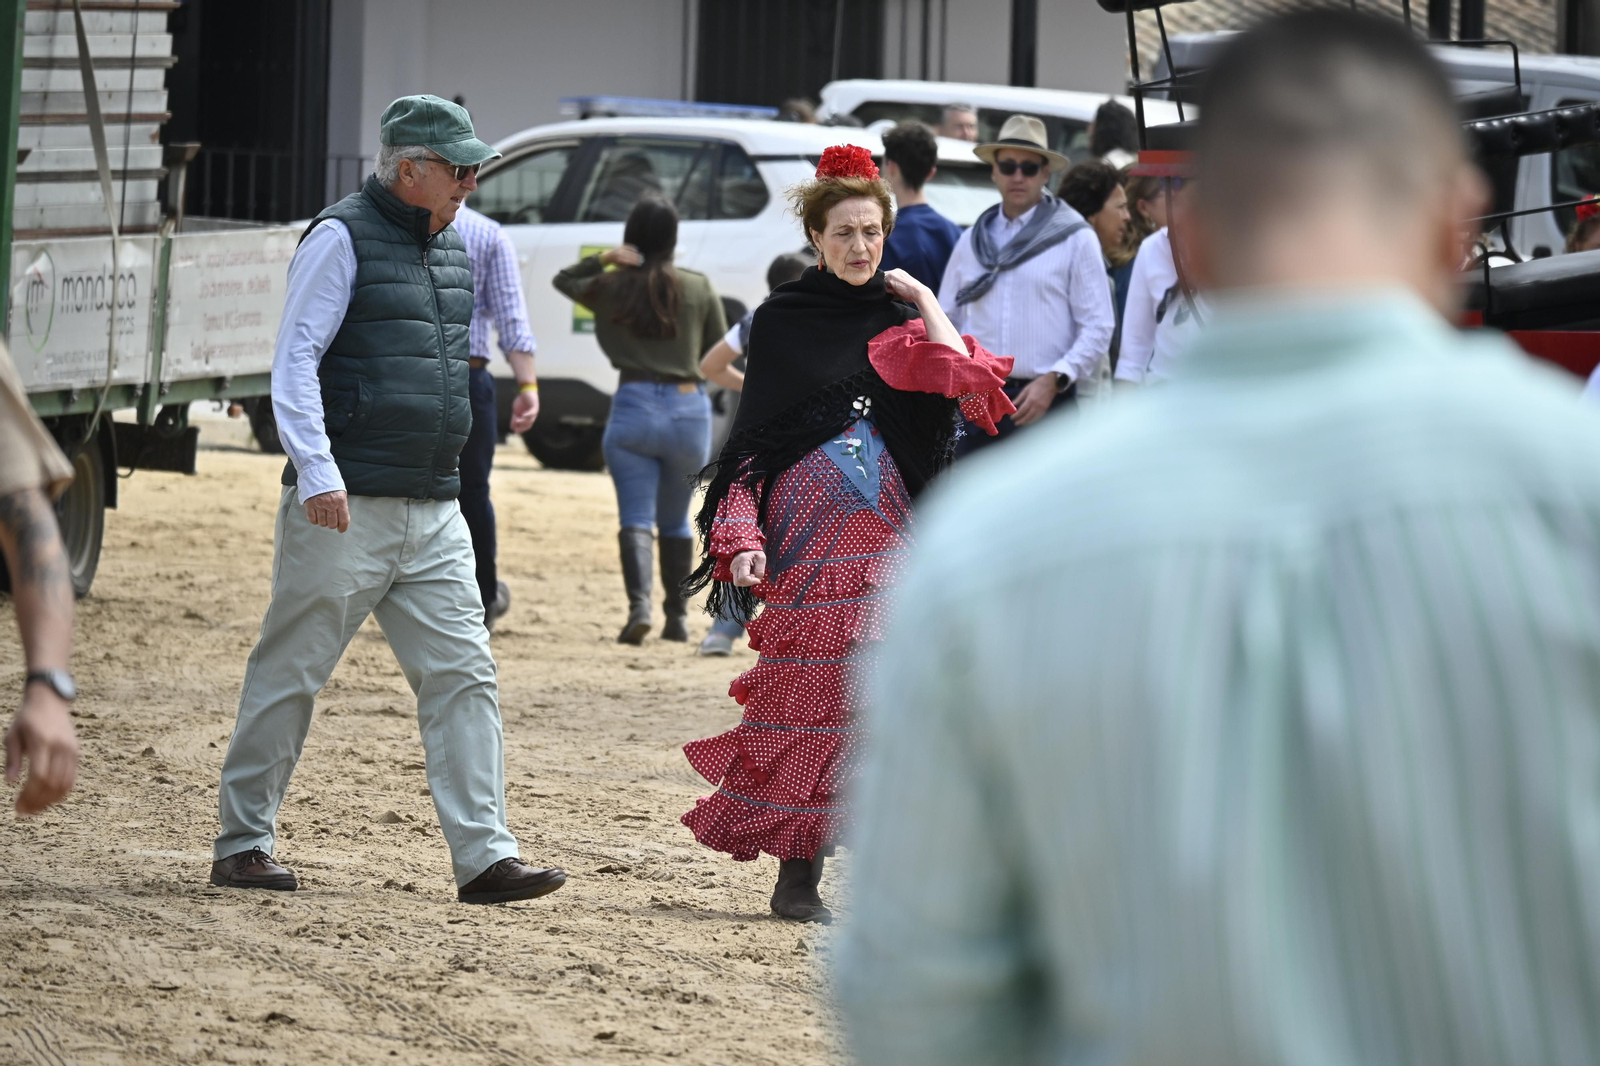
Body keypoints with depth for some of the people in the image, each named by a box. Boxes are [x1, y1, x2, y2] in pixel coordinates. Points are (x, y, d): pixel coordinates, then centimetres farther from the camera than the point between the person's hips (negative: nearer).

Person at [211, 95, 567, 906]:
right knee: (290, 675, 1)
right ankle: (242, 845, 11)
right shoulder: (342, 238, -7)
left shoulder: (452, 248, 17)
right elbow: (295, 360, -12)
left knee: (463, 674, -2)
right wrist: (316, 470, -23)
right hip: (345, 507, -7)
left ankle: (484, 856, -4)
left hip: (433, 512, 7)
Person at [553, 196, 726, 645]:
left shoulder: (610, 287, 1)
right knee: (675, 521, 17)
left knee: (636, 518, -6)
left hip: (633, 404, -2)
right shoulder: (699, 288, 1)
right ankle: (677, 616, 22)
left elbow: (563, 280, 21)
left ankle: (639, 604, -27)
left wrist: (602, 259, 5)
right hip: (689, 406, 2)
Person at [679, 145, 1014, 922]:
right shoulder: (784, 319, 6)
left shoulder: (900, 316, 10)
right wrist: (744, 537, -8)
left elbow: (961, 379, -10)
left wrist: (925, 302, -2)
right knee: (807, 695, -5)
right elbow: (753, 438, 3)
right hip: (808, 532, -2)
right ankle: (797, 875, 0)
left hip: (888, 536, 2)